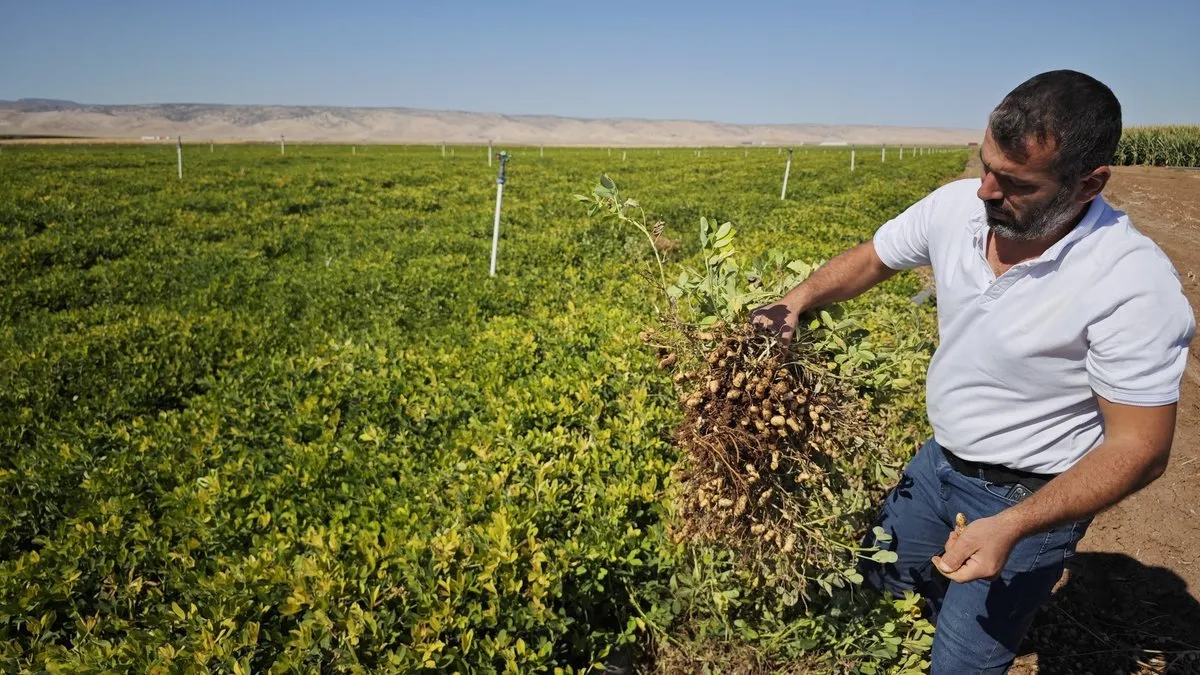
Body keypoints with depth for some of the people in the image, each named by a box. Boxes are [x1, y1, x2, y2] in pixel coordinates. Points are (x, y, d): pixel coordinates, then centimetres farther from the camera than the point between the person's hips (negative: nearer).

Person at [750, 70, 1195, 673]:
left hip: (1030, 500, -6)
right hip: (938, 463, 6)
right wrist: (798, 299, -14)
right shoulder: (957, 205, -14)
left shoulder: (1135, 284, -29)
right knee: (868, 583, 22)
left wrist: (1011, 528, -33)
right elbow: (869, 261, 4)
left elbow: (1140, 448, -23)